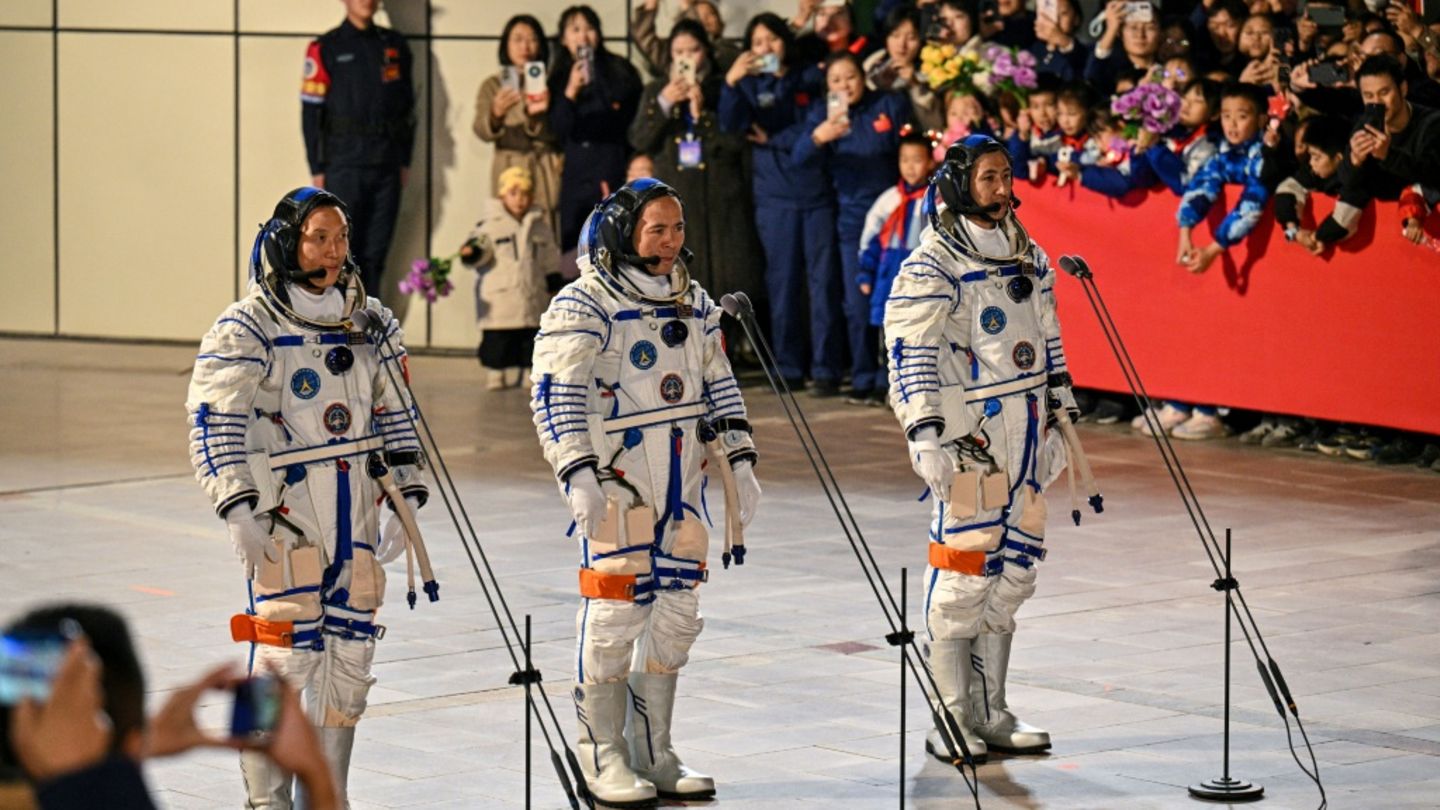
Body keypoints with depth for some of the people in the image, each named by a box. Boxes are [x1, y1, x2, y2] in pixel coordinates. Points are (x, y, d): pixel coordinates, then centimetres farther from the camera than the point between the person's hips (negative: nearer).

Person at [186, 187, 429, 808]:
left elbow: (395, 416, 18)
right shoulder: (246, 329, -7)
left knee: (350, 656, 8)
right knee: (286, 656, -9)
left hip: (356, 518, 6)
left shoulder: (372, 323, 10)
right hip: (281, 516, -6)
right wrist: (237, 508, -19)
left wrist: (405, 500, 12)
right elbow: (213, 422, -10)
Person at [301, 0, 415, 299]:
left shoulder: (395, 46, 12)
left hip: (387, 165, 4)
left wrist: (405, 160, 9)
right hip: (344, 166, -4)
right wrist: (317, 169, -7)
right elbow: (311, 112, -3)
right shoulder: (326, 49, -1)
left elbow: (407, 105, 14)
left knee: (376, 252, 6)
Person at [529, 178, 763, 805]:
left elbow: (718, 387, 22)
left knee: (676, 615, 9)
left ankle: (653, 754, 19)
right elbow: (555, 394, -14)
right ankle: (604, 759, 4)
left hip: (682, 482, 7)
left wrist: (738, 461, 15)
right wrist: (578, 473, -23)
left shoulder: (694, 304, 14)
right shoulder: (584, 306, -8)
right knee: (614, 613, -6)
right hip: (615, 481, -7)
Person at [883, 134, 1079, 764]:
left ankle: (991, 713, 20)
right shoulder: (932, 269, -8)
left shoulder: (1029, 259, 14)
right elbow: (912, 354, -15)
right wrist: (926, 432, -24)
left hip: (1023, 439, 7)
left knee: (1014, 572, 10)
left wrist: (1057, 421, 21)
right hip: (967, 438, -7)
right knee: (962, 574, -7)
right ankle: (952, 721, 0)